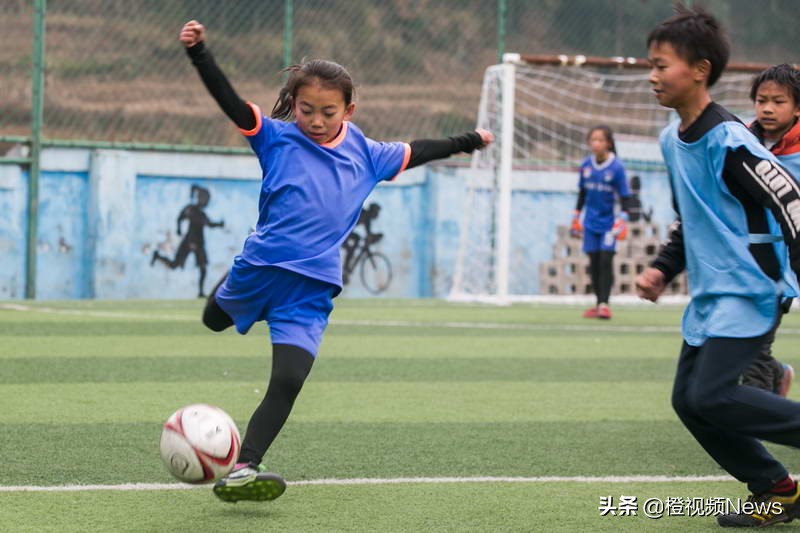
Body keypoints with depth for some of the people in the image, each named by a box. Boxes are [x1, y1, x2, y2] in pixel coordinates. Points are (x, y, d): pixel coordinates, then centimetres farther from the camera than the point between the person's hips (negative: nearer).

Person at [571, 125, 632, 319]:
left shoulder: (616, 167, -12)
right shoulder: (586, 165, 2)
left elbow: (625, 196, -8)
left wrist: (622, 218, -18)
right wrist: (576, 216, 17)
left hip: (609, 223, -4)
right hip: (591, 222, 4)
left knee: (605, 260, -12)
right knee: (594, 263, 6)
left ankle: (604, 304, -9)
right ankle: (598, 304, 14)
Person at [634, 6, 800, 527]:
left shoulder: (728, 141, -18)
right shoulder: (672, 139, 10)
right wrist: (663, 268, 12)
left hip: (748, 290, -9)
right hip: (709, 295, 9)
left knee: (711, 395, -19)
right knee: (688, 399, 6)